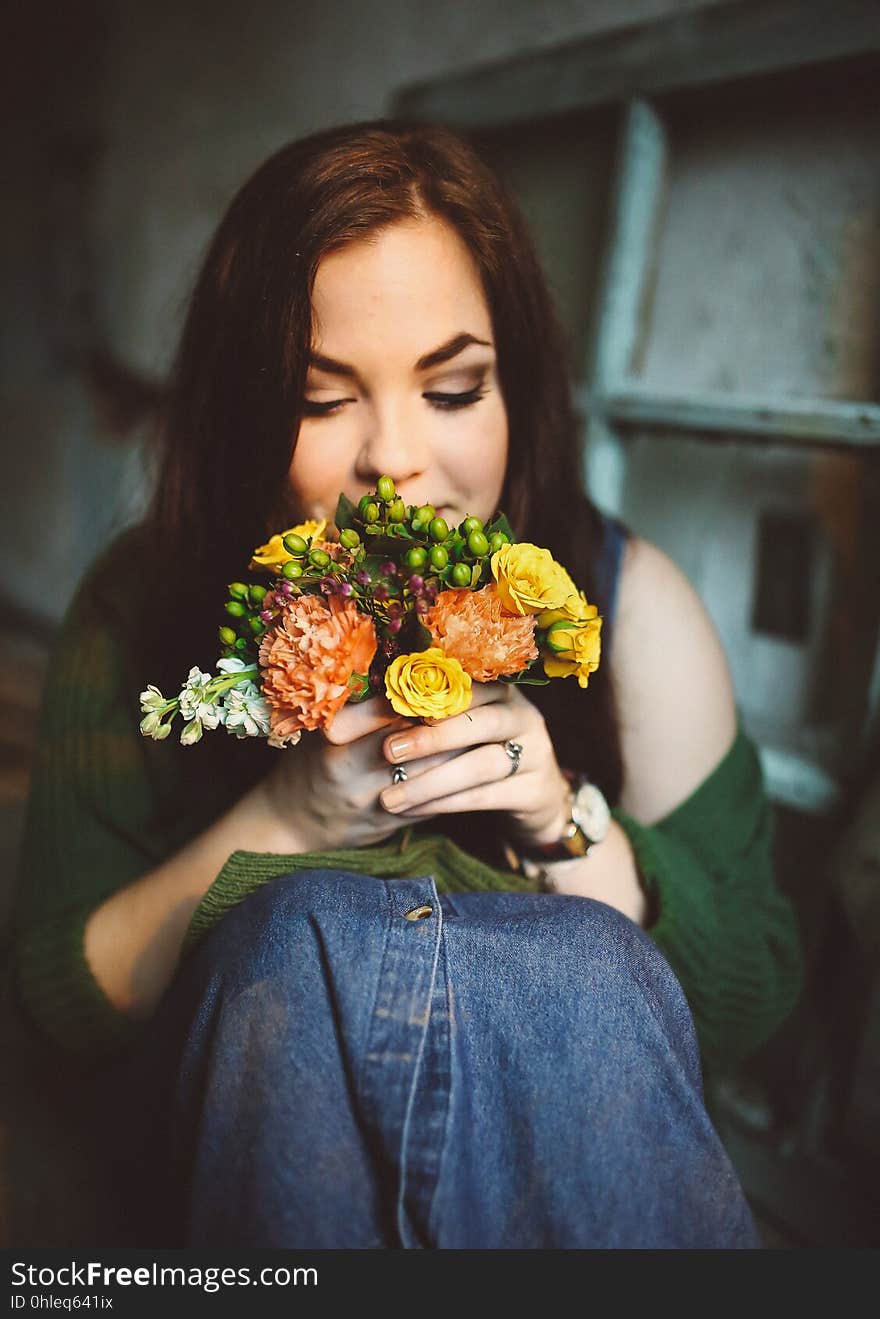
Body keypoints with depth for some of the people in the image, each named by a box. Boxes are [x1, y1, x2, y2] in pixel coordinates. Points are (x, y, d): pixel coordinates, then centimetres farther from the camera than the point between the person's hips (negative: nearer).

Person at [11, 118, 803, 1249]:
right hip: (231, 1110, 1)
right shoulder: (142, 608, -11)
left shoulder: (629, 603, -11)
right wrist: (282, 824, -26)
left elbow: (750, 1005, -6)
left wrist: (566, 819, -25)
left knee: (576, 952, -33)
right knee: (318, 928, -32)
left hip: (550, 1118, 1)